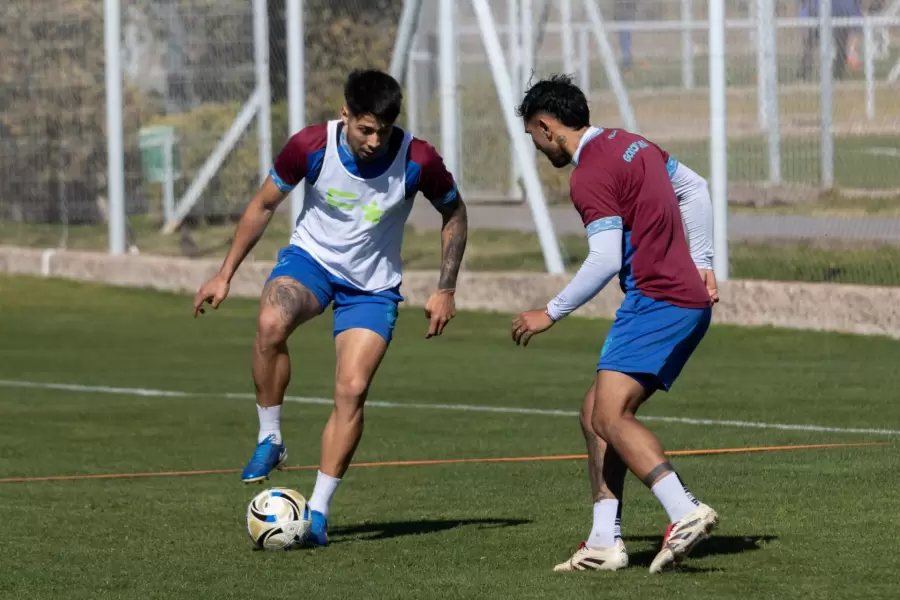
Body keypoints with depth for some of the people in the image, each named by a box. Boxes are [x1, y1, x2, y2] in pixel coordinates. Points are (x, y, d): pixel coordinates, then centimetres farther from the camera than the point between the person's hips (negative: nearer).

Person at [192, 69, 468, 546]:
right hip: (311, 256, 0)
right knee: (271, 322, -33)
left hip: (373, 285, 0)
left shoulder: (417, 161, -20)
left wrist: (446, 290, -2)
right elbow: (264, 205, -2)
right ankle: (269, 439, -15)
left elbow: (454, 212, 1)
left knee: (352, 390, -14)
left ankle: (318, 510, -2)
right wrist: (225, 274, -1)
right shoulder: (310, 145, -20)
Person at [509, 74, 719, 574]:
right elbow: (695, 189, 26)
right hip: (689, 298, 10)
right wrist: (701, 264, 25)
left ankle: (685, 513, -32)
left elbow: (605, 261, -20)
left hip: (656, 300, -10)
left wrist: (550, 314, -11)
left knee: (611, 416, -18)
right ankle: (605, 542, 8)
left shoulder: (590, 176, -14)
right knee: (596, 413, 11)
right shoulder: (630, 144, 16)